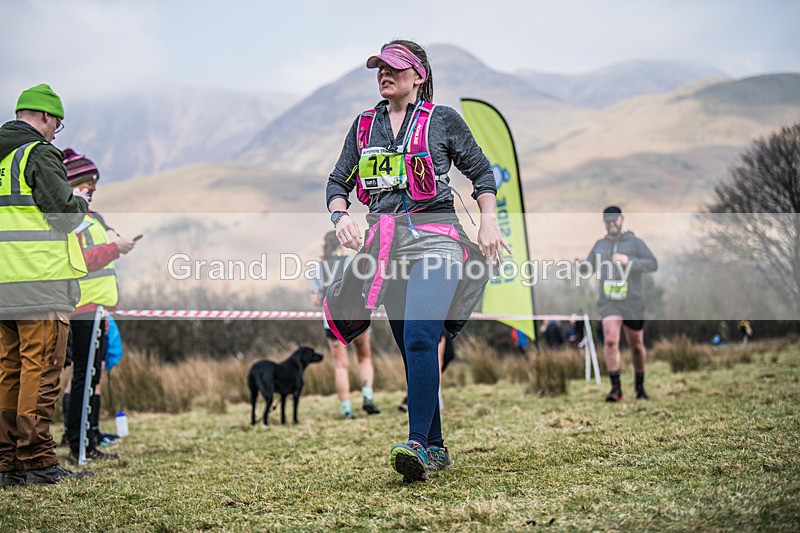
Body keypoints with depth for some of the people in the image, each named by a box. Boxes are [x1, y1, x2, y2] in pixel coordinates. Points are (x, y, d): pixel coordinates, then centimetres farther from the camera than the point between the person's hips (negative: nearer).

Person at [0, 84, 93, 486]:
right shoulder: (39, 154, -9)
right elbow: (64, 214, -14)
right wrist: (80, 200, 7)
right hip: (41, 283, -8)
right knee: (41, 370, -5)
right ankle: (36, 460, -3)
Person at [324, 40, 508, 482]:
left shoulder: (443, 119, 6)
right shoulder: (365, 125, 15)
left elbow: (481, 172, 13)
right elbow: (338, 181, 17)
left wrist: (488, 222, 2)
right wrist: (341, 216, -3)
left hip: (434, 238, -4)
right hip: (385, 243, 5)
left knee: (420, 339, -22)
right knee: (410, 350, 5)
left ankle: (417, 445, -27)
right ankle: (436, 447, 14)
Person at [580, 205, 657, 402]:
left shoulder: (634, 242, -2)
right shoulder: (599, 245, 10)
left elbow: (653, 264, -11)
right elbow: (588, 267, 21)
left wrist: (628, 261, -24)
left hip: (633, 303, -1)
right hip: (609, 303, 1)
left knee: (636, 345, 11)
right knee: (610, 341, -20)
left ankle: (640, 387, 30)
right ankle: (616, 388, -17)